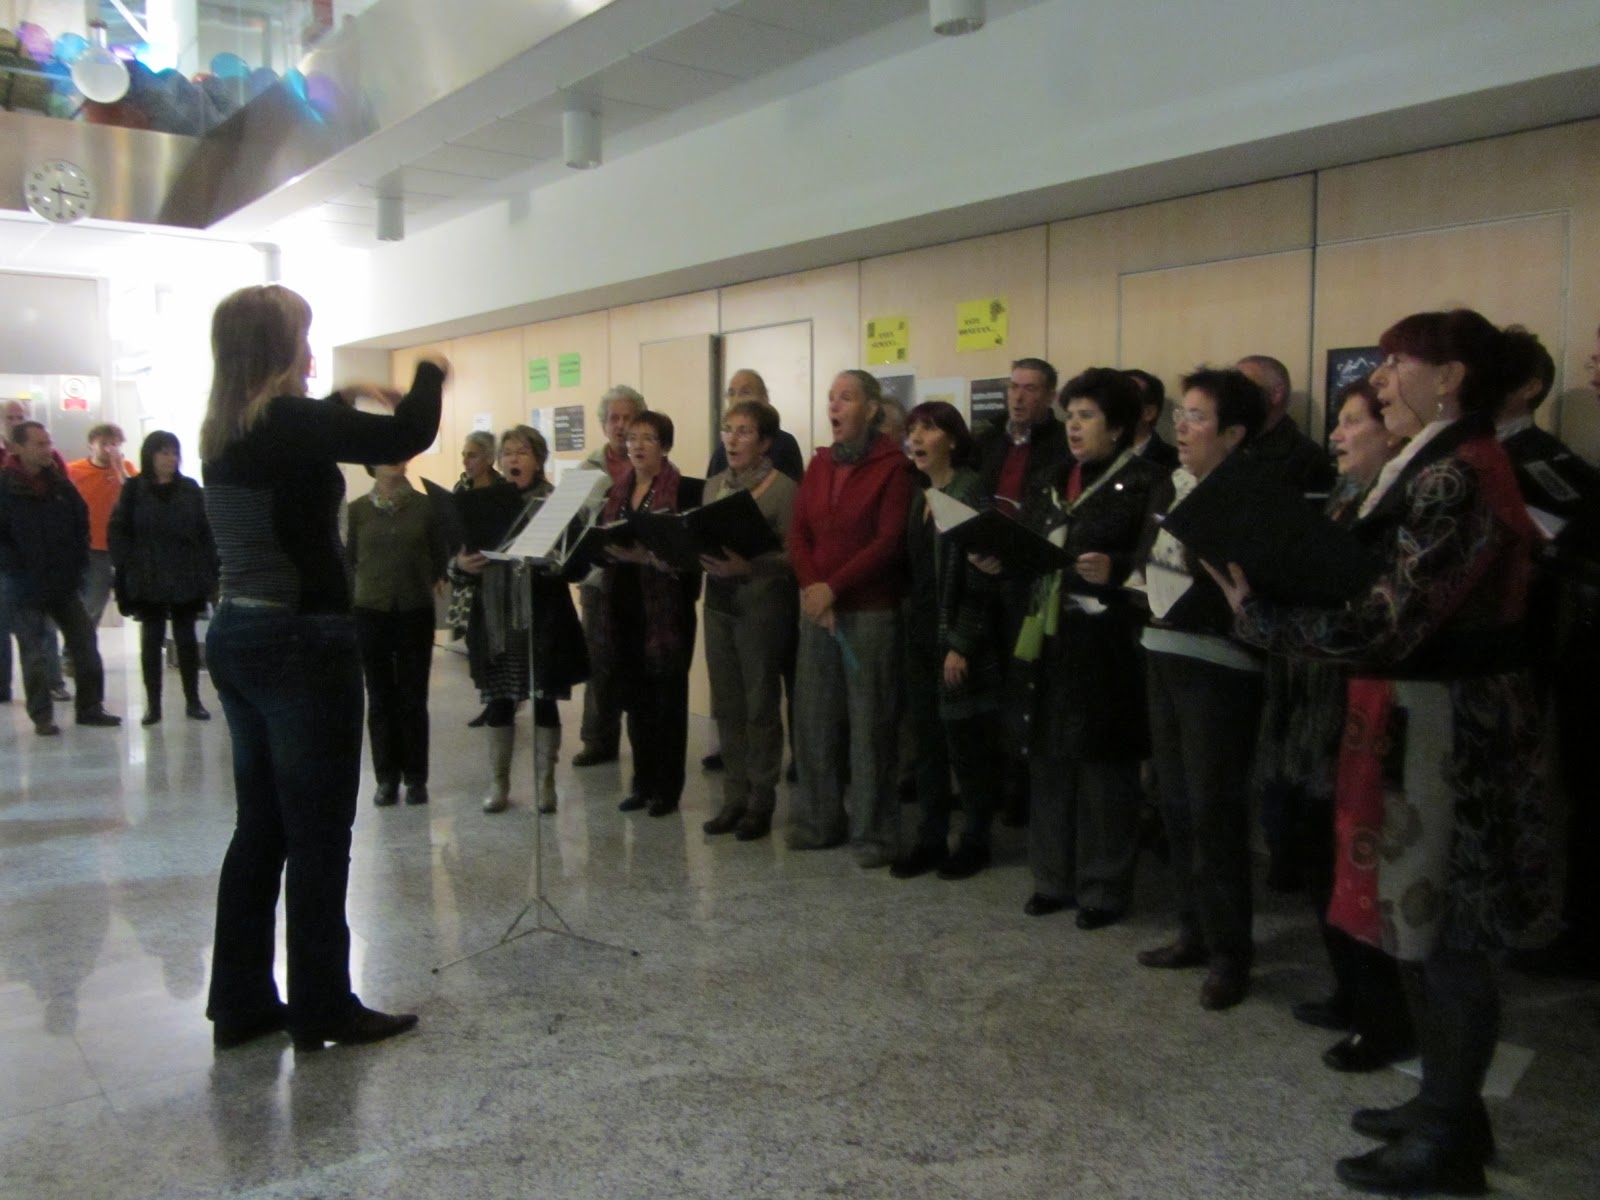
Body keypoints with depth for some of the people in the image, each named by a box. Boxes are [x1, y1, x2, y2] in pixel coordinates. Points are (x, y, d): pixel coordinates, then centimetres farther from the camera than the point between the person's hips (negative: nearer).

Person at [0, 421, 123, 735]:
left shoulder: (60, 484, 6)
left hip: (65, 582, 5)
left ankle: (90, 707, 16)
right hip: (27, 587, -5)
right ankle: (41, 716, 10)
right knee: (34, 652, 0)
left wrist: (78, 563, 6)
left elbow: (81, 520, 14)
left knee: (85, 643, 6)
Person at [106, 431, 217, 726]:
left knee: (186, 638, 7)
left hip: (187, 577, 1)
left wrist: (210, 570, -3)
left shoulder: (190, 488, 5)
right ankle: (153, 704, 12)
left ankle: (193, 700, 13)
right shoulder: (134, 489, 1)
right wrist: (127, 566, -10)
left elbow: (205, 532, 3)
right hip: (148, 579, -1)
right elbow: (117, 531, -1)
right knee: (151, 639, 6)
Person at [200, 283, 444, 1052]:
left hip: (237, 637, 9)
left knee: (261, 826, 15)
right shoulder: (289, 422, -15)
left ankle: (240, 1003, 23)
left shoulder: (224, 432, 10)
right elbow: (407, 436, -16)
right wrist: (429, 373, 1)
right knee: (318, 833, 1)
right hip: (302, 641, -9)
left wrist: (346, 399, 28)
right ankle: (322, 1009, 12)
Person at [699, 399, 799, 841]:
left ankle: (760, 804, 13)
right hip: (718, 600, 6)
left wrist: (747, 565, -26)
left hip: (762, 602, -6)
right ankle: (734, 799, 20)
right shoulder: (713, 484, 11)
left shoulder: (783, 488, -8)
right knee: (727, 704, 10)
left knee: (760, 705, 3)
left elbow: (793, 554, -13)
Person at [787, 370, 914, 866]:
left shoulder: (892, 466, -5)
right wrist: (811, 588, -8)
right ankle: (817, 820, 20)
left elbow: (890, 542, -13)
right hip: (816, 609, 6)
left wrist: (833, 587, -15)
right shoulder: (819, 463, 13)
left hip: (870, 611, -5)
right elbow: (797, 534, 8)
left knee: (869, 725, -1)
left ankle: (873, 832, 8)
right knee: (812, 719, 8)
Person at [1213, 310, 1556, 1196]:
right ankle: (1447, 1104, 34)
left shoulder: (1455, 478, -20)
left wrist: (1258, 613, -18)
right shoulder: (1443, 466, 12)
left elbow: (1388, 623, -25)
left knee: (1443, 937, 3)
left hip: (1444, 731, -10)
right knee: (1424, 927, 19)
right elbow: (1394, 596, 12)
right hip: (1428, 719, 10)